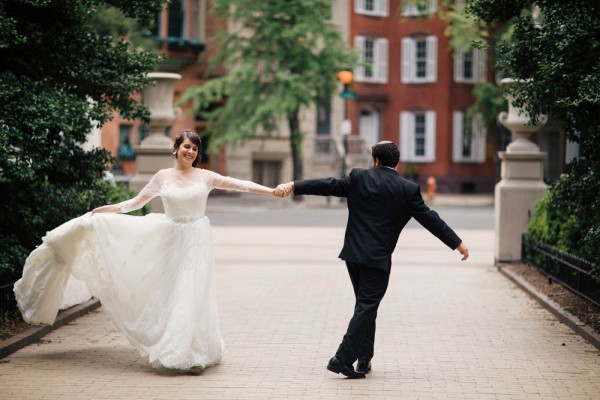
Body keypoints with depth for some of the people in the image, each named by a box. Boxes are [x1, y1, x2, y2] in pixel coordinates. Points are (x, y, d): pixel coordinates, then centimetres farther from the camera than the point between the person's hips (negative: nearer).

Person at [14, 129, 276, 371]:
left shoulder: (205, 177, -1)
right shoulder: (163, 177, 3)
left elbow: (240, 185, -5)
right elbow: (137, 202, 11)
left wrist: (272, 191, -11)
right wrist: (107, 209, 3)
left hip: (196, 242, -1)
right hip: (170, 240, 2)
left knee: (191, 297, -4)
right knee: (168, 295, 1)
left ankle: (191, 351, 5)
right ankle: (174, 350, 11)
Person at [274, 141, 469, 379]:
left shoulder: (359, 178, 1)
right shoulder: (408, 190, -2)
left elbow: (328, 185, -4)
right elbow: (430, 218, 0)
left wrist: (293, 186, -1)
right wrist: (458, 243, 6)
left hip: (353, 253, 3)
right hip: (378, 259, -3)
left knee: (365, 305, 17)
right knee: (366, 307, -1)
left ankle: (364, 359, 19)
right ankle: (343, 359, -11)